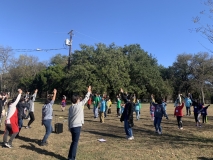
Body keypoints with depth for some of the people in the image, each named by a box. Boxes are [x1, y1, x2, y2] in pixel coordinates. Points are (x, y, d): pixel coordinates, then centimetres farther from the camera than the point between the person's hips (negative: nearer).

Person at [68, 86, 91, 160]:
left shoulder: (70, 107, 10)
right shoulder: (79, 105, -8)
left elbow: (69, 118, 13)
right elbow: (85, 99, 4)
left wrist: (69, 127, 19)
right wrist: (88, 92, 17)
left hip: (72, 126, 7)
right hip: (77, 126, -7)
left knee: (74, 141, 18)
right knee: (75, 142, 0)